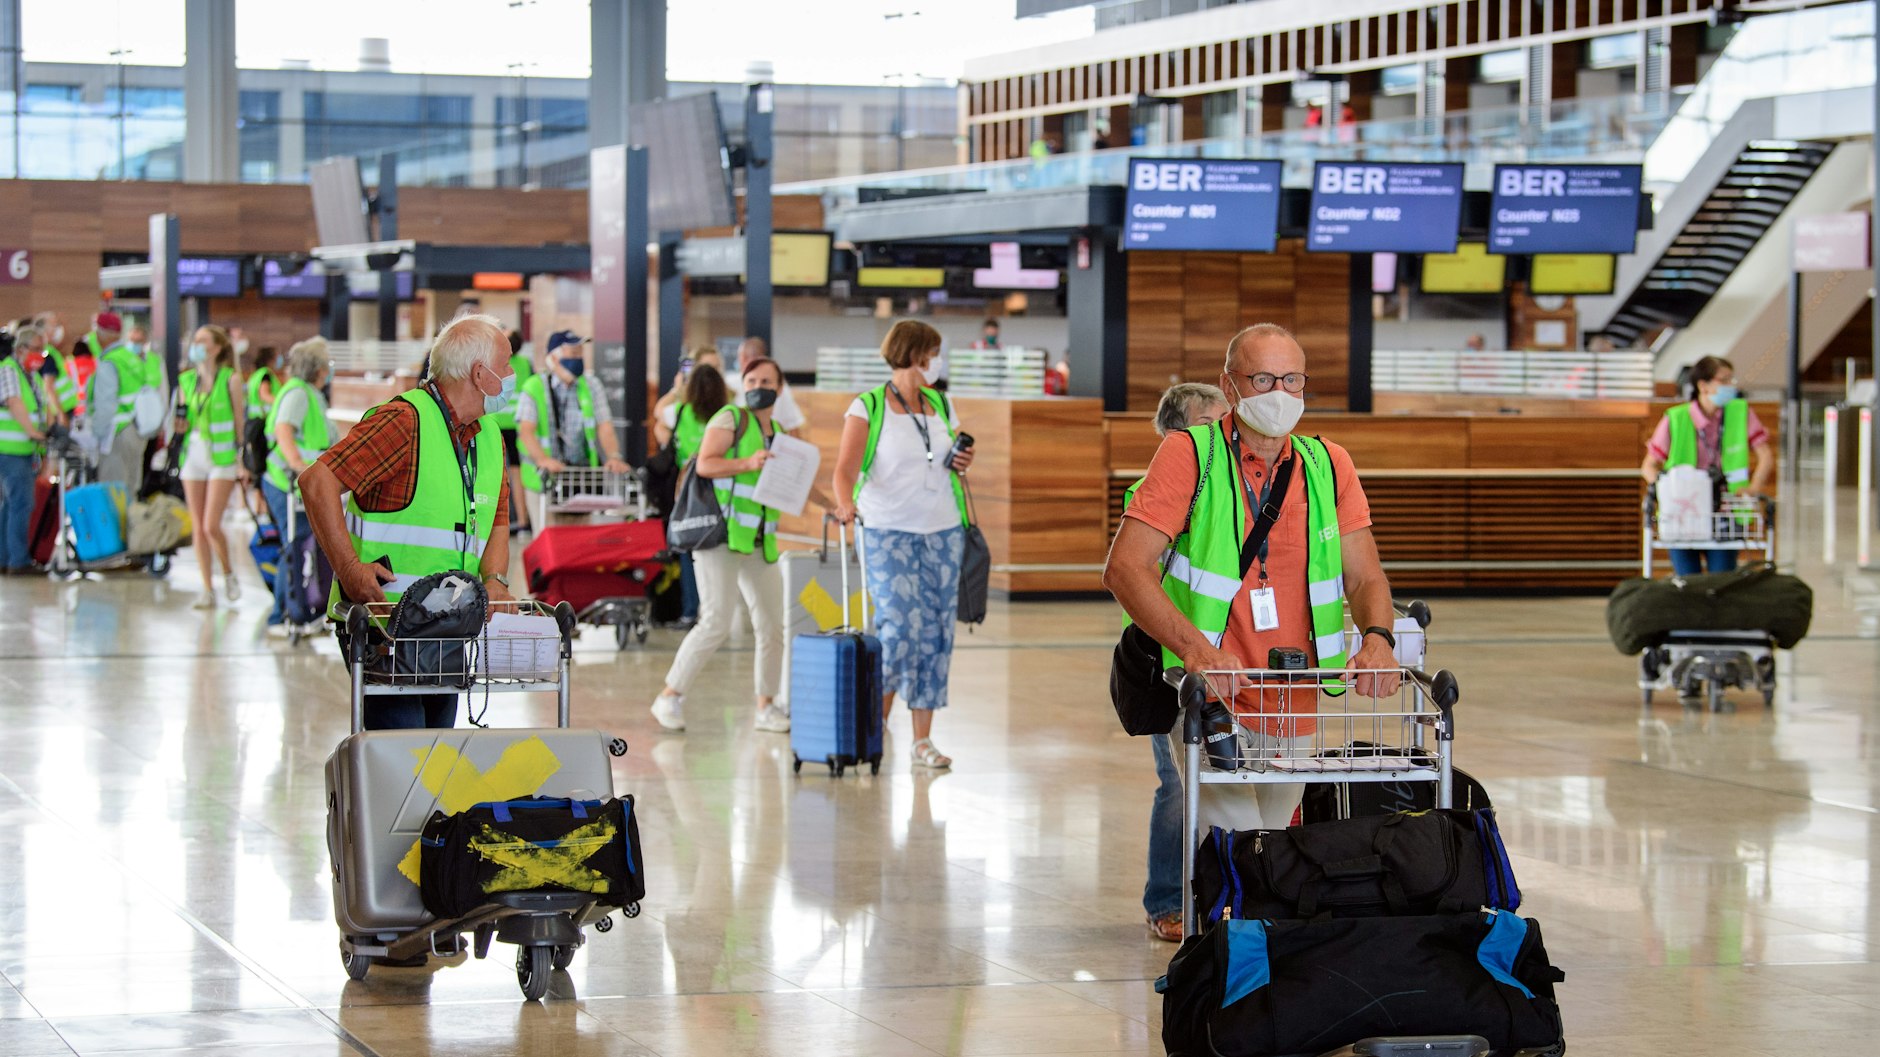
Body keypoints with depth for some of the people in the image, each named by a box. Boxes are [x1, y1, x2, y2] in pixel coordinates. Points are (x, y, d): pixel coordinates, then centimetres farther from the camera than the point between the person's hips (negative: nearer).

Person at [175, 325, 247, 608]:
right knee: (198, 528, 2)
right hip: (193, 455, 5)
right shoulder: (186, 380, 8)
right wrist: (180, 424, -6)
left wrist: (241, 459, -6)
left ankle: (228, 574, 12)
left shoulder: (230, 379, -5)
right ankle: (207, 589, 9)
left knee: (211, 525, -12)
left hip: (222, 458, -5)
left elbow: (240, 422, -3)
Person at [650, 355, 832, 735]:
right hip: (721, 534, -7)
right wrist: (747, 463, -27)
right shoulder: (730, 419, -3)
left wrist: (832, 505, 34)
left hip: (759, 543, 7)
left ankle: (766, 706, 18)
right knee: (717, 622, -14)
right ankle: (670, 697, -4)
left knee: (771, 626, 5)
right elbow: (705, 464, -15)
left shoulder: (778, 433, 18)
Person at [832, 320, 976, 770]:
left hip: (943, 531, 5)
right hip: (888, 532, -5)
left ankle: (923, 740, 7)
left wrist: (963, 463, 1)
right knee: (899, 628, -14)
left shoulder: (942, 406, 13)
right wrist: (846, 503, -32)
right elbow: (846, 467, -12)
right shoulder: (868, 408, -3)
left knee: (935, 633, 2)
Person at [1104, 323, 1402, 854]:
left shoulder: (1329, 465, 7)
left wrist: (1377, 638, -17)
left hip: (1294, 712, 5)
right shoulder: (1190, 454, -6)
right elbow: (1125, 568, -14)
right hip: (1209, 698, -5)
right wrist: (1193, 646, -29)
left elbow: (1365, 576, 7)